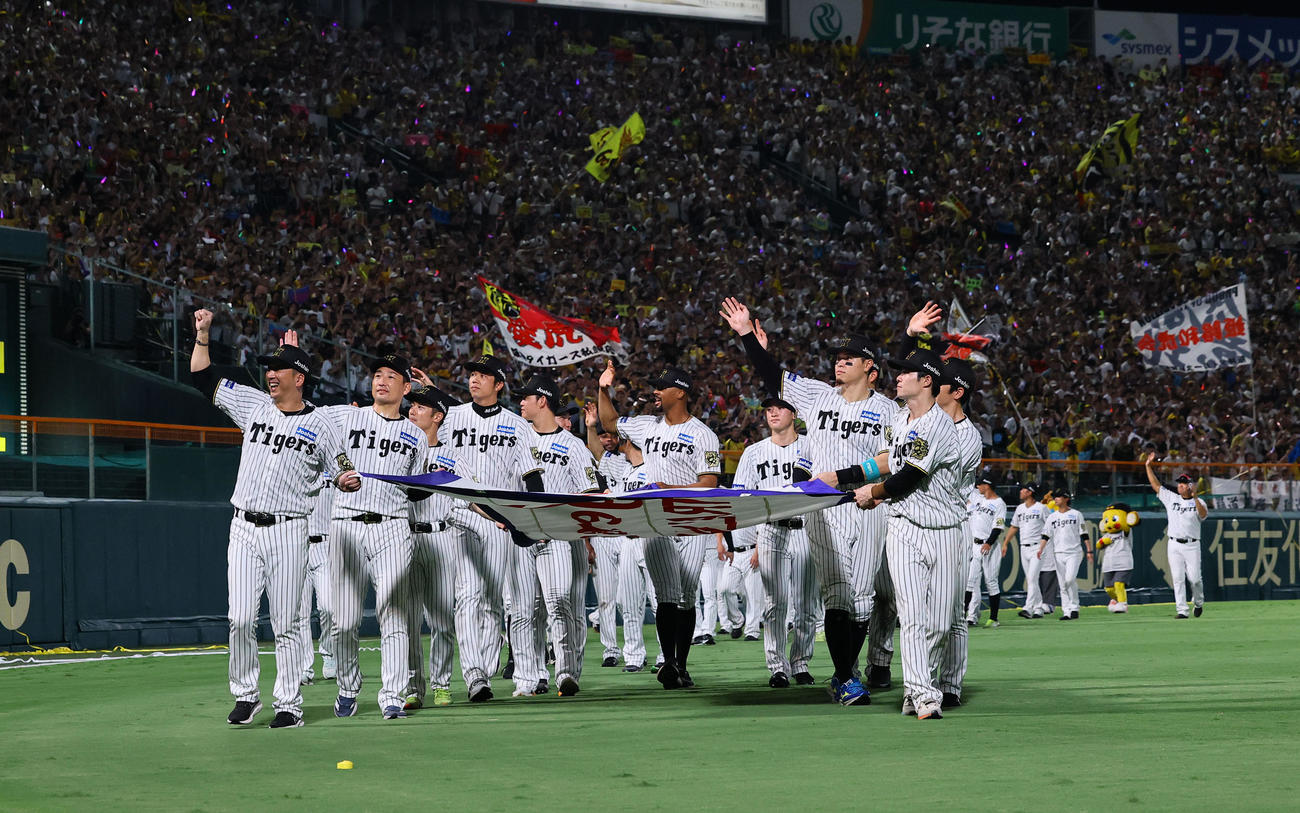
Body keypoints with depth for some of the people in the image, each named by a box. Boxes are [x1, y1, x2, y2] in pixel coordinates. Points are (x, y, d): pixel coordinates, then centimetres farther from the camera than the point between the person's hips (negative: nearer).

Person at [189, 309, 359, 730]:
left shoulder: (319, 426, 2)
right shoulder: (253, 404, 10)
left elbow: (343, 474, 5)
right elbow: (204, 378, 12)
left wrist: (349, 480, -18)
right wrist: (203, 333, 3)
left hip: (288, 533, -3)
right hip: (244, 527, 3)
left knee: (285, 624, 0)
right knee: (240, 618, -3)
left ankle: (290, 704, 5)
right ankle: (245, 695, 10)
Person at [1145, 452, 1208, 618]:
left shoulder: (1198, 502, 4)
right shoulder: (1171, 498, 12)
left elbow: (1203, 514, -16)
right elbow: (1155, 484, 11)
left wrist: (1194, 497, -26)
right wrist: (1148, 466, 4)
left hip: (1192, 545, -2)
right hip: (1174, 544, 2)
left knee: (1194, 578, -5)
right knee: (1178, 579, -4)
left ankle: (1198, 602, 22)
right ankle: (1181, 610, -4)